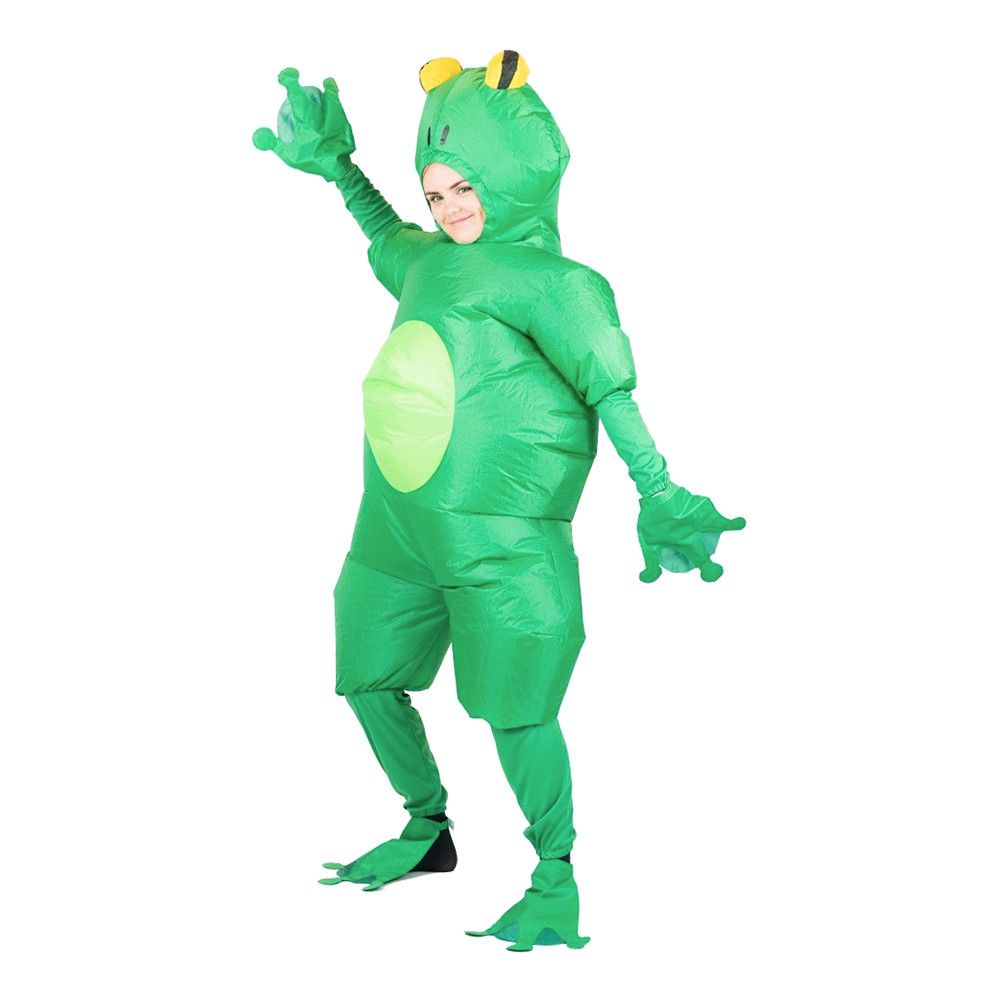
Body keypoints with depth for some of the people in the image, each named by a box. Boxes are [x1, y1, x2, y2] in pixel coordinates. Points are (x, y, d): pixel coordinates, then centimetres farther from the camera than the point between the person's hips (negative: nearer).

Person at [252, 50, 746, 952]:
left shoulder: (545, 278, -8)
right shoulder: (430, 260, 15)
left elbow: (611, 389, -13)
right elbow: (387, 239, 39)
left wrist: (661, 496, -19)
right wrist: (338, 168, 36)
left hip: (498, 537, -8)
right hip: (397, 528, 9)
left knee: (514, 708, -7)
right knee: (368, 681, 16)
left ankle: (555, 877, 11)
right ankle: (428, 831, 36)